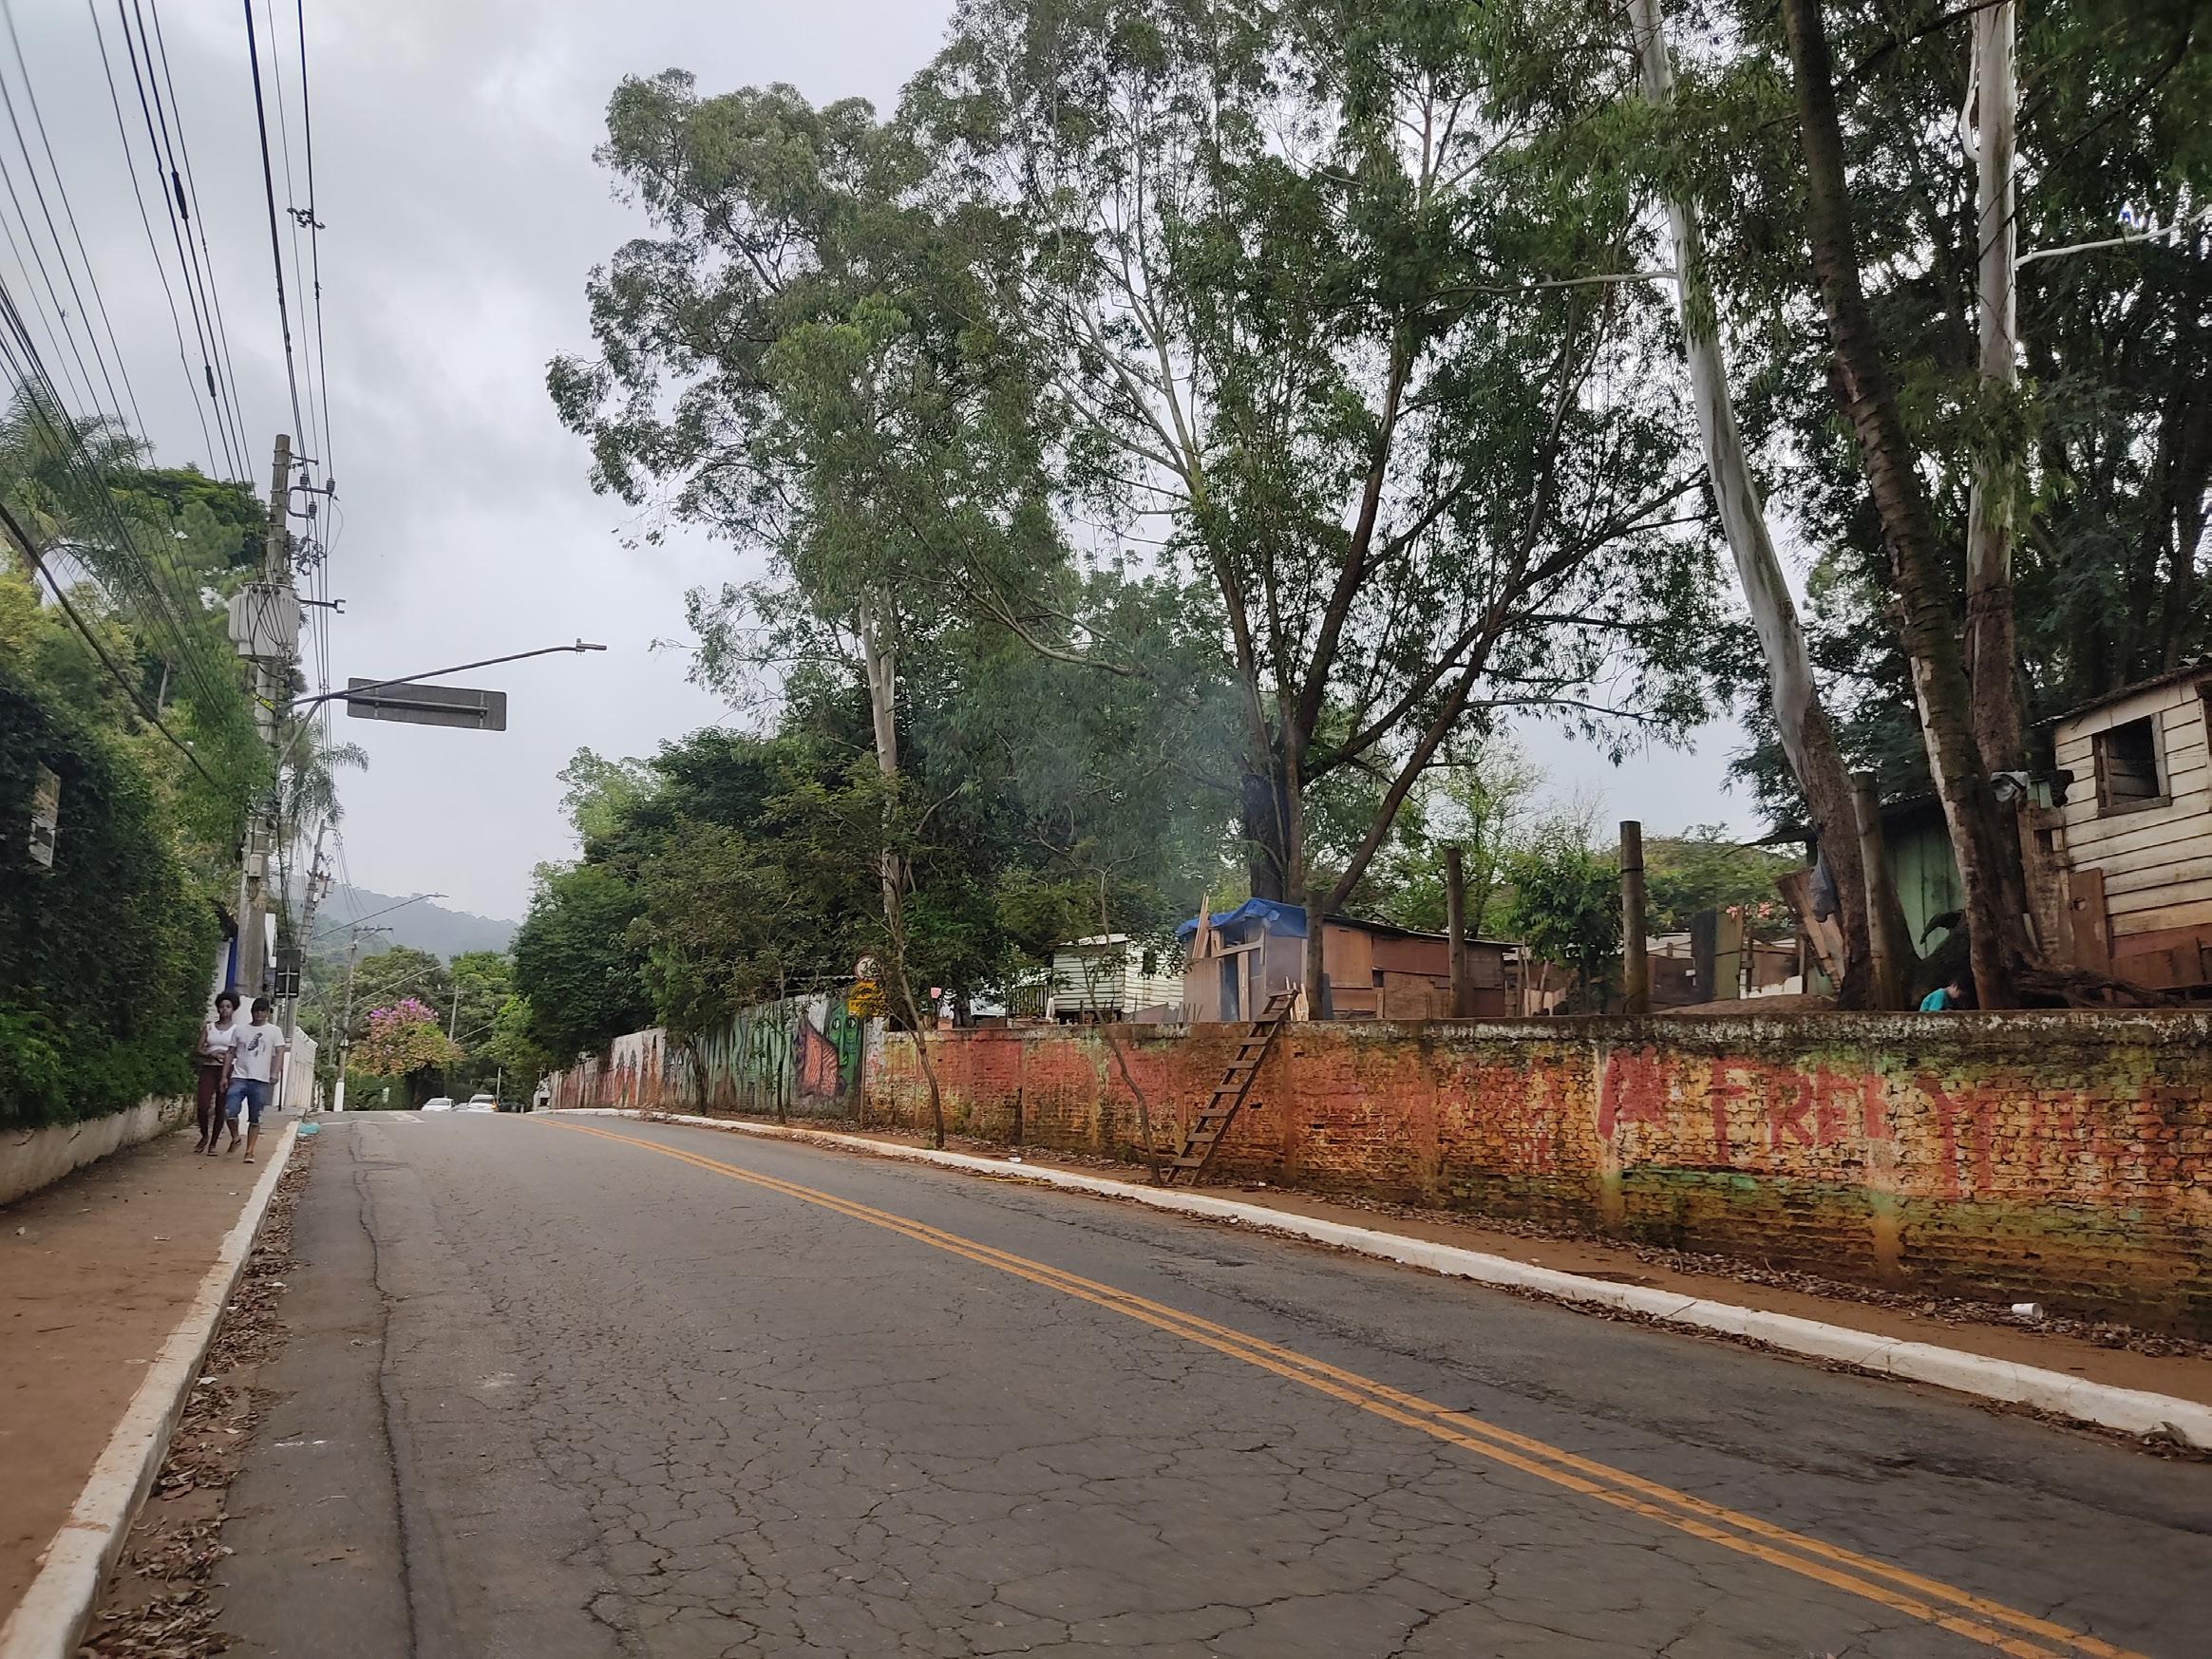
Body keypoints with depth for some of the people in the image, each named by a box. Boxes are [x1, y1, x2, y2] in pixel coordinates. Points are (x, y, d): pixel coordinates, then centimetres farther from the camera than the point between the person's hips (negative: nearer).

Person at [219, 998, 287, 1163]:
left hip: (261, 1081, -1)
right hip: (239, 1078, 1)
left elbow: (279, 1052, -2)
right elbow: (231, 1053, 15)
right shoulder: (241, 1030, 14)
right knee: (229, 1113, -12)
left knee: (255, 1119, 1)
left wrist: (274, 1072, -17)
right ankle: (235, 1138, 14)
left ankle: (249, 1151, 8)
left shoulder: (274, 1031, 7)